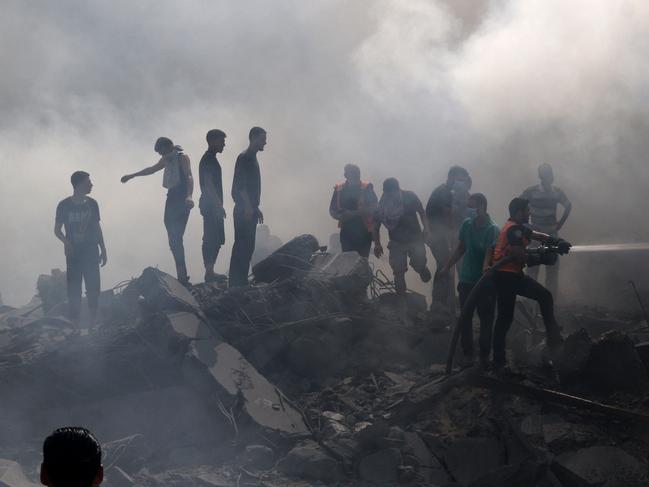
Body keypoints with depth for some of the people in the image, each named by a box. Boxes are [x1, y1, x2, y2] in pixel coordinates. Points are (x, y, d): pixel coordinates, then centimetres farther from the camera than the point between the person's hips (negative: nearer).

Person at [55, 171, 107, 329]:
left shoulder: (92, 204, 5)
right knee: (74, 288, -1)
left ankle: (92, 322, 6)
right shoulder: (64, 205, -4)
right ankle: (75, 323, 5)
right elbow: (57, 229, 2)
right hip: (73, 252, -2)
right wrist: (65, 241, -18)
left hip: (91, 251, 2)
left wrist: (103, 250, 12)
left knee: (93, 286, -3)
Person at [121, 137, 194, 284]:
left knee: (176, 239, -18)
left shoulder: (182, 158, -7)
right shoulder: (167, 160, 18)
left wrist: (189, 196, -38)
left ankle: (182, 277, -21)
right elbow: (152, 169, 35)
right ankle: (182, 276, 3)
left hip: (181, 200, -9)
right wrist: (132, 176, 44)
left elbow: (189, 177, -21)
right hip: (171, 198, 9)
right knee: (173, 240, 2)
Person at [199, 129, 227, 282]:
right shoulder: (209, 159, -13)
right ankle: (209, 272, -12)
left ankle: (210, 272, 13)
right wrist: (218, 206, -22)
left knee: (213, 240, 11)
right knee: (212, 240, -11)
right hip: (211, 205, -10)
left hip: (212, 205, 10)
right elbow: (208, 184, -20)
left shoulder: (210, 159, 18)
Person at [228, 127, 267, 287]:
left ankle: (241, 282, 12)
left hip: (250, 210, 10)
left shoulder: (252, 158, 18)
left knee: (248, 247, 9)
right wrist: (248, 207, -24)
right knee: (241, 246, -11)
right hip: (244, 210, -10)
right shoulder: (244, 158, -11)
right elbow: (240, 185, -19)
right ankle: (236, 282, -11)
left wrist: (256, 208, 23)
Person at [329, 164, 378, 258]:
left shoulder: (367, 188, -3)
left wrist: (354, 213, -22)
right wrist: (341, 216, -15)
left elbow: (374, 209, -11)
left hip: (364, 232, -2)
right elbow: (332, 210, 8)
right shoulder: (339, 189, 4)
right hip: (346, 232, 2)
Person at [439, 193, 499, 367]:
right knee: (465, 318, 7)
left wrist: (485, 272, -41)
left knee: (486, 319, 4)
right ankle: (467, 353, 17)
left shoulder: (492, 229, -15)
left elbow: (489, 254, -25)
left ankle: (484, 354, 16)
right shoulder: (467, 224, 3)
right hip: (466, 280, 5)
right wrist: (447, 267, 22)